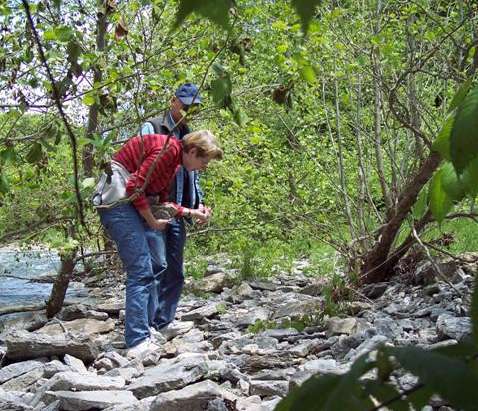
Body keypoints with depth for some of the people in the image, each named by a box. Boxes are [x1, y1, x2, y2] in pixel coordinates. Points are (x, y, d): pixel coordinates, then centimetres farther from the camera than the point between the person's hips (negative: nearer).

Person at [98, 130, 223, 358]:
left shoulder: (176, 161, 13)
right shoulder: (168, 149, -18)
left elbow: (162, 200, 15)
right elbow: (134, 187, -22)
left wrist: (192, 212, 11)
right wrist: (153, 221, -13)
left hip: (134, 201, 11)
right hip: (117, 198, -11)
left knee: (155, 266, 13)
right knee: (141, 270, -15)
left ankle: (146, 329, 20)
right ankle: (138, 343, -16)